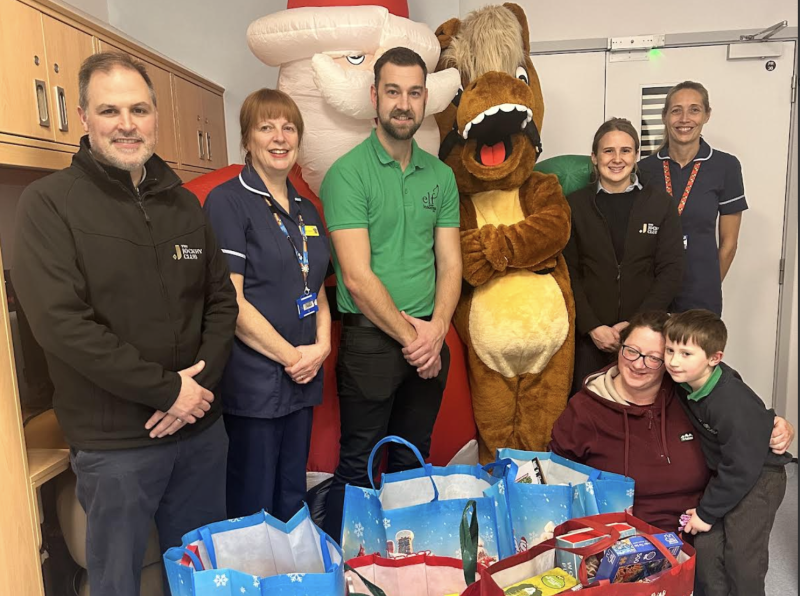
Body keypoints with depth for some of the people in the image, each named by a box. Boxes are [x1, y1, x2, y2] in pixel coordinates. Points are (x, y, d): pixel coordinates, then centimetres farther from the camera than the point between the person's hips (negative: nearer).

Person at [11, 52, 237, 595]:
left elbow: (222, 299, 6)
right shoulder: (50, 204, -8)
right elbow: (61, 322, -18)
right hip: (115, 442, -4)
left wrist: (200, 381, -9)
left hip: (202, 427, 5)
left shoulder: (183, 203, 7)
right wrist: (167, 389, -17)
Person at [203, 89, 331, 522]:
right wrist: (290, 355, -12)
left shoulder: (306, 210, 14)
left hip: (303, 379, 7)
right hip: (252, 383, -6)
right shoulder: (228, 201, -8)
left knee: (293, 505, 19)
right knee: (252, 512, 7)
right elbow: (229, 301, -15)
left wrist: (321, 345, -1)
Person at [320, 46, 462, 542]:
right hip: (371, 339, -5)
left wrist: (435, 331, -8)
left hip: (430, 341, 5)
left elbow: (450, 264, 6)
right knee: (358, 468, 6)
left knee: (413, 463, 18)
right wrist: (410, 336, -10)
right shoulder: (347, 174, -8)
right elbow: (357, 277, -14)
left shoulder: (441, 176, 9)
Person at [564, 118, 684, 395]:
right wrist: (593, 327, -10)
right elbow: (569, 273, 0)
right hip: (588, 334, 0)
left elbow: (671, 271, 1)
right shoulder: (575, 204, 3)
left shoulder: (660, 203, 5)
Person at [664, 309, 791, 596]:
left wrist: (707, 511, -16)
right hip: (724, 472, 7)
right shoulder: (685, 382, -13)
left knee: (742, 553, -4)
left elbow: (742, 468, -26)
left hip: (758, 476, -7)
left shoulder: (732, 404, -34)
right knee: (705, 544, 6)